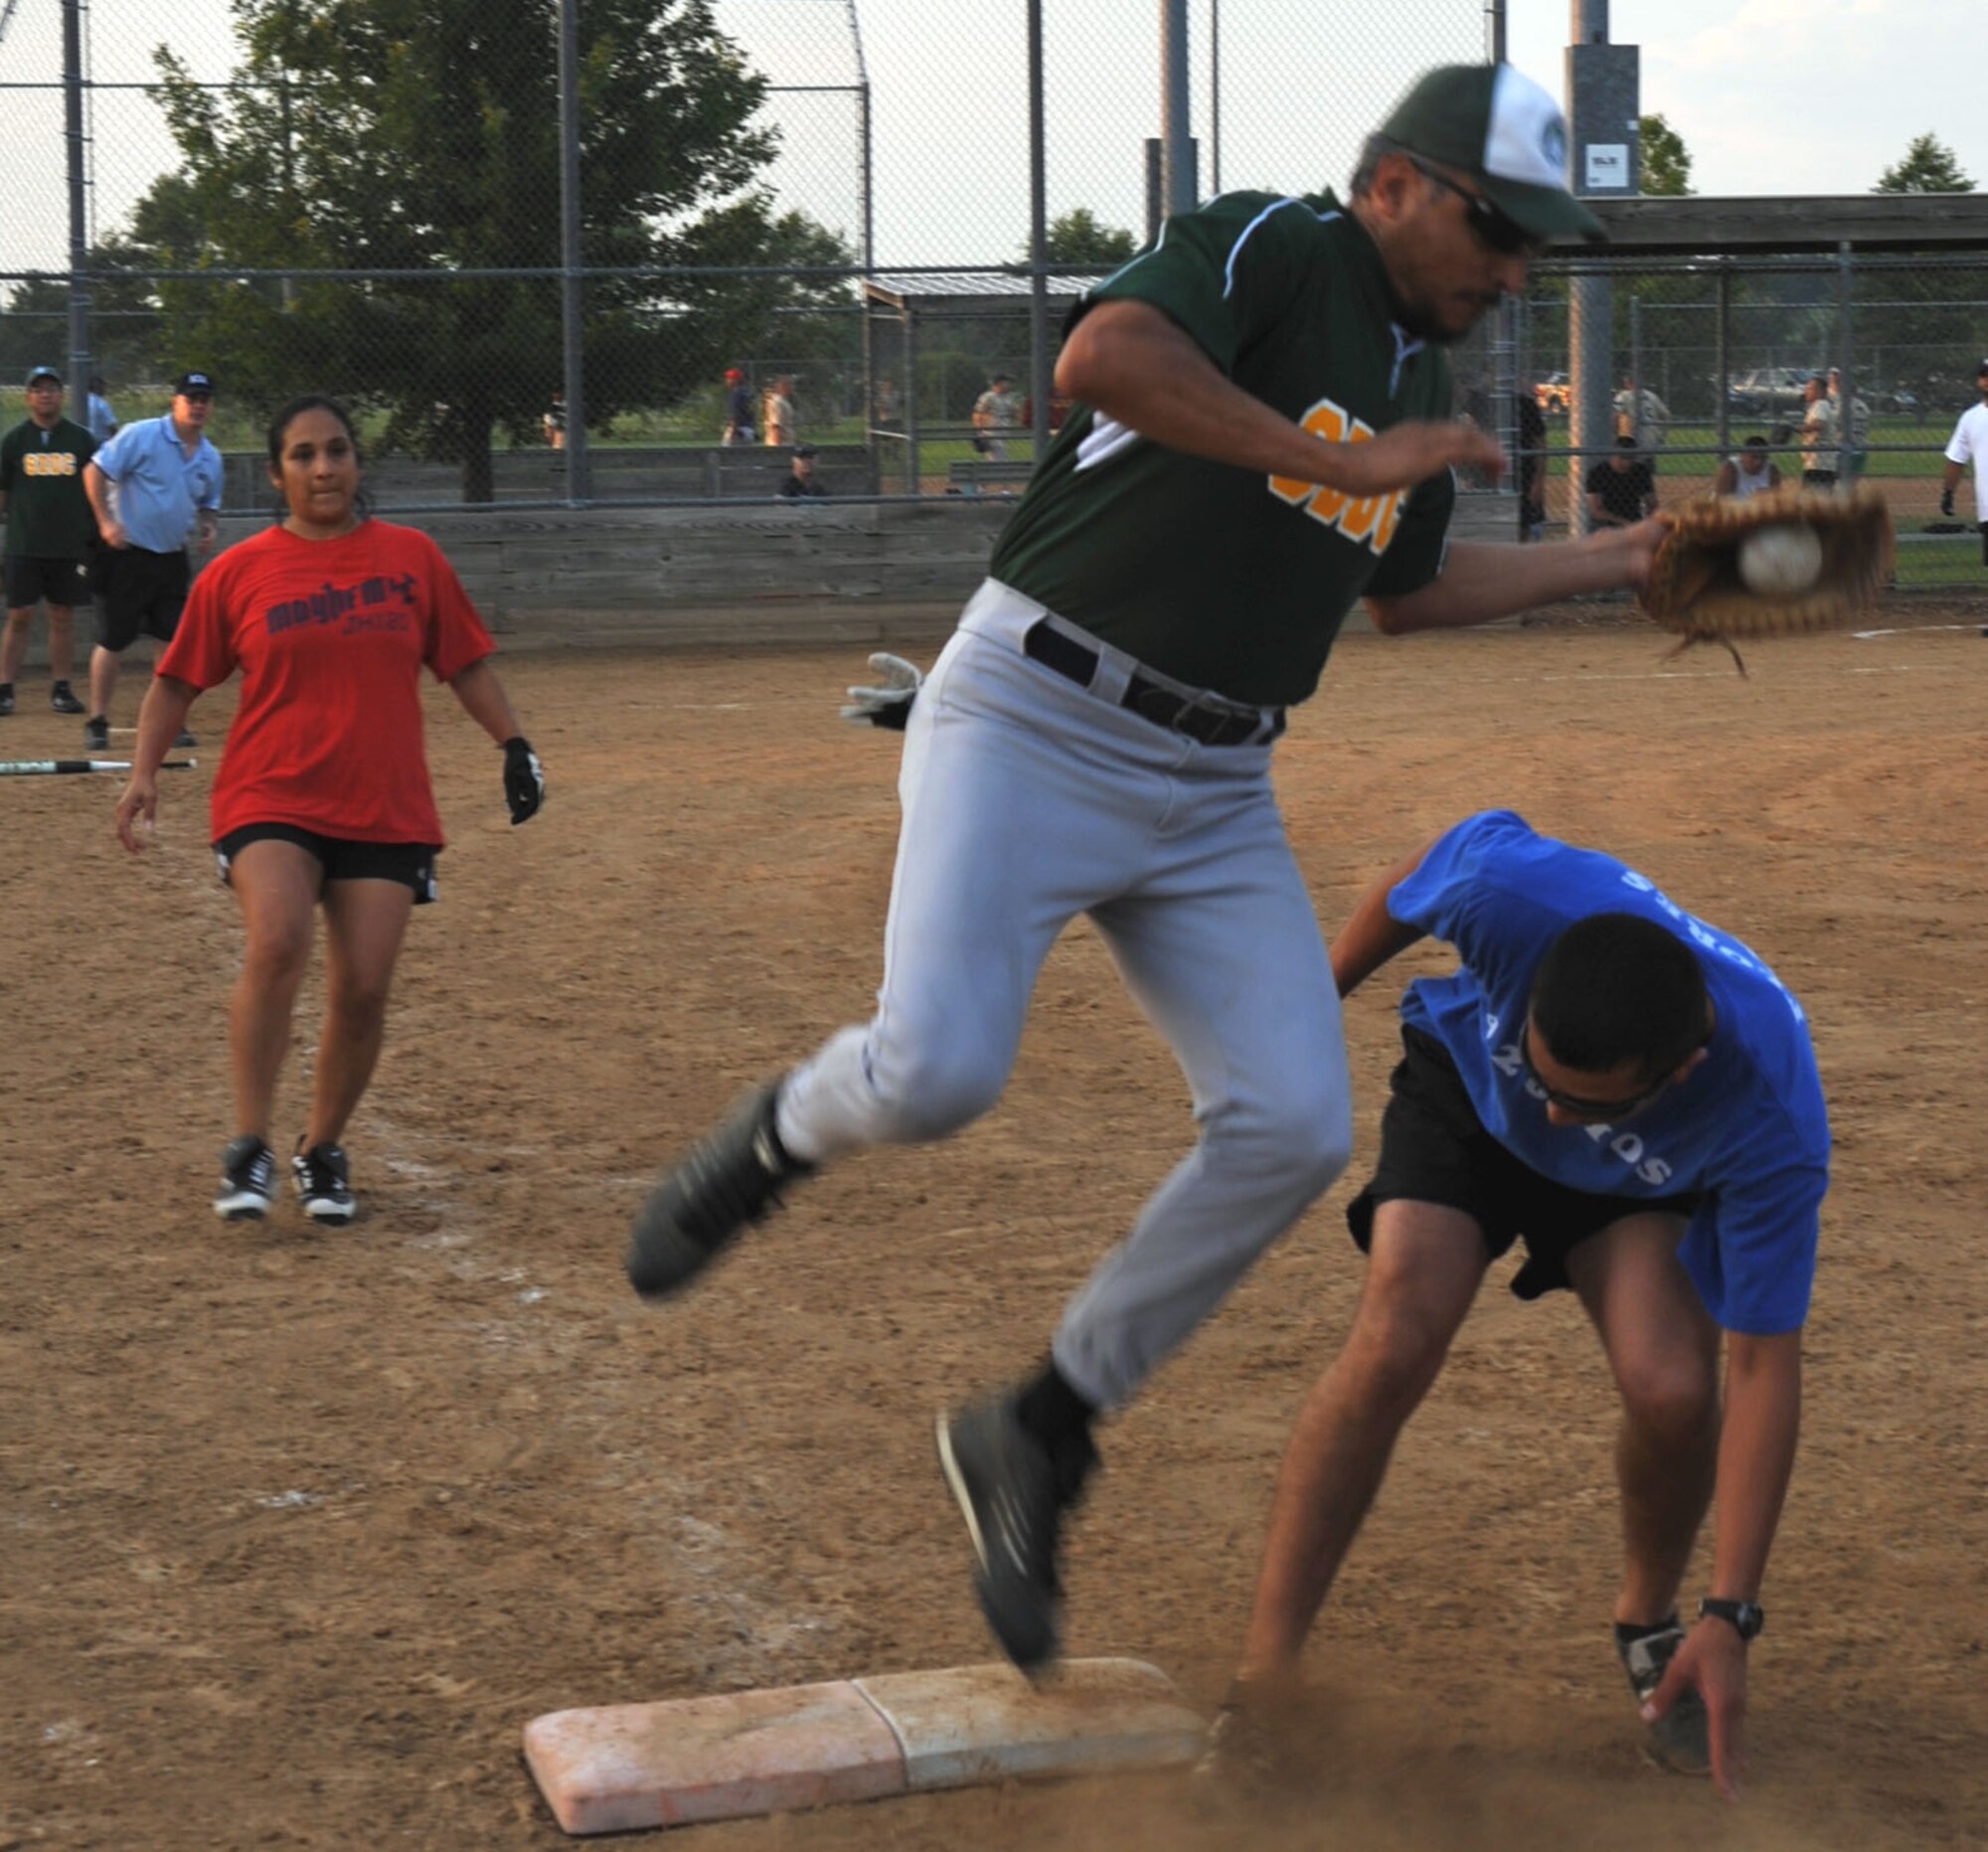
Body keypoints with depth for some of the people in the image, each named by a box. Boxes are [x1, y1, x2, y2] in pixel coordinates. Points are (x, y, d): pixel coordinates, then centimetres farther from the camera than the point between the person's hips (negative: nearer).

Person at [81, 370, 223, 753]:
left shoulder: (211, 458, 8)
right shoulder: (141, 435, -10)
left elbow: (208, 504, 23)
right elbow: (94, 471, -11)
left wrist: (208, 527, 1)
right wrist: (106, 521, -18)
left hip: (172, 560, 5)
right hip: (128, 555, -5)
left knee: (176, 641, 3)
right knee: (112, 640, -2)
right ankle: (97, 722, 7)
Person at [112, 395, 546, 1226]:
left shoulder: (412, 557, 5)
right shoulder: (237, 572, 2)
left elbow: (464, 663, 13)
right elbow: (177, 680, 8)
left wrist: (513, 743, 4)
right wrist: (143, 772, -2)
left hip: (386, 809, 2)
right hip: (270, 798, -2)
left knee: (362, 988, -3)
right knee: (277, 945, -25)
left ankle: (323, 1150, 20)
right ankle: (249, 1149, -15)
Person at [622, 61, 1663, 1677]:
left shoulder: (1419, 371, 17)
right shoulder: (1269, 250, -9)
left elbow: (1400, 589, 30)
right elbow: (1104, 355, -29)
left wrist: (1611, 562, 25)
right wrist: (1337, 460, -25)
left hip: (1214, 796, 8)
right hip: (1032, 720, -7)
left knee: (1292, 1129, -8)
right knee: (938, 1073, -25)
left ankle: (1039, 1438, 6)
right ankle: (782, 1135, 12)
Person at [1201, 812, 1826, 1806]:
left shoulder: (1772, 1124, -40)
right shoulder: (1510, 886, -42)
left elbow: (1764, 1368, -32)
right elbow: (1406, 892, -15)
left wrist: (1731, 1616, -32)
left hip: (1642, 1182, 0)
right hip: (1466, 1092, 1)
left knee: (1675, 1387, -25)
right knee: (1394, 1344, -23)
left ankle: (1649, 1622, 9)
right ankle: (1262, 1681, -13)